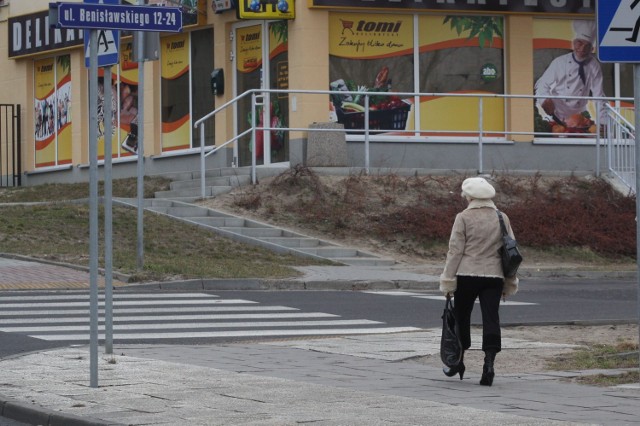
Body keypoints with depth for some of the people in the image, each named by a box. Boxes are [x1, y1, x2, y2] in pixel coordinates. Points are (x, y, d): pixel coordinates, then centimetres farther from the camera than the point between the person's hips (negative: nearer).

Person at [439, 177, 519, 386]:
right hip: (494, 275, 2)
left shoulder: (464, 218, -5)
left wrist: (448, 280, -2)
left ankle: (457, 361, 23)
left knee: (462, 317, 13)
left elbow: (455, 250, -6)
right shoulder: (502, 219, 7)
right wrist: (510, 283, 17)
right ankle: (489, 363, -16)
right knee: (491, 319, -1)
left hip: (467, 275, -2)